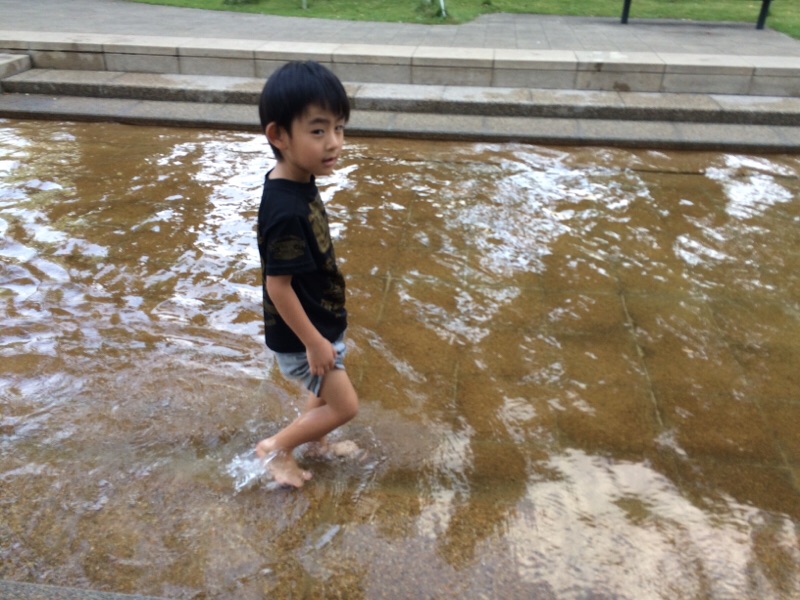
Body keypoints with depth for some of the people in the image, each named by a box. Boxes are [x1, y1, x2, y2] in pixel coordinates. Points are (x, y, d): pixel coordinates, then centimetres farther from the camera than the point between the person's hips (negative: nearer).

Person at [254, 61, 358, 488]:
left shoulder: (299, 183, -4)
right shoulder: (286, 210, -33)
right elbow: (278, 285, -27)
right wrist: (313, 343, -19)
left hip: (320, 324, 9)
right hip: (300, 338, -9)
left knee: (324, 394, 27)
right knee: (344, 406, 7)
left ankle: (312, 439, 51)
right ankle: (276, 447, 24)